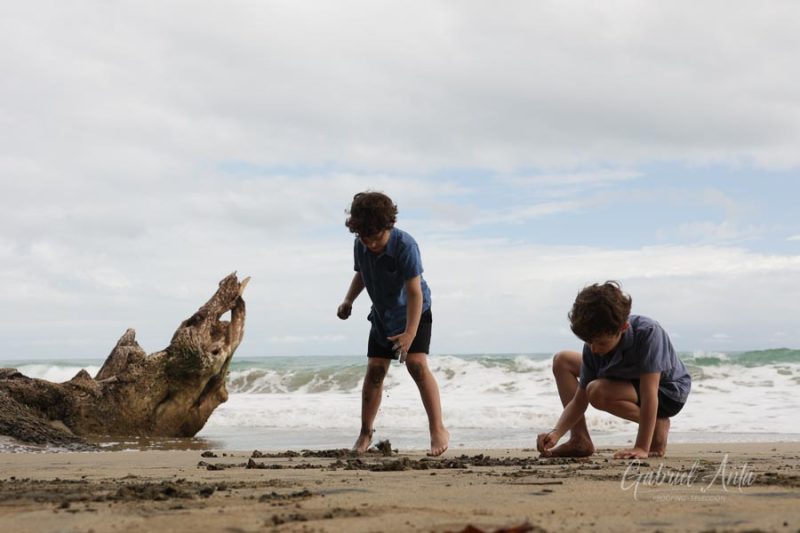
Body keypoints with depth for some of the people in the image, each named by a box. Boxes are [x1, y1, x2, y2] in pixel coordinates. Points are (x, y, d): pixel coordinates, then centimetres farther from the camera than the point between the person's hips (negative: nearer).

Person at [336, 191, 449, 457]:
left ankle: (438, 430, -18)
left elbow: (414, 292, -32)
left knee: (417, 364, -21)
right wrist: (349, 300, -7)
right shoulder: (360, 246, -11)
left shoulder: (405, 246, -29)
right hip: (382, 315, 5)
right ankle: (365, 433, 14)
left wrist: (410, 332, -39)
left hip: (413, 313, -5)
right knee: (374, 370, 1)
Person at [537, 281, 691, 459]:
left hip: (670, 393, -7)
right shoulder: (594, 346, -17)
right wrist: (556, 433, -30)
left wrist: (641, 449, -40)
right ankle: (579, 441, 0)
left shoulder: (648, 333, -36)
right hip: (631, 380, 7)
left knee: (598, 391, -32)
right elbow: (579, 401, -13)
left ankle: (658, 425, -10)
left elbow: (649, 394, -38)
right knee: (562, 361, 2)